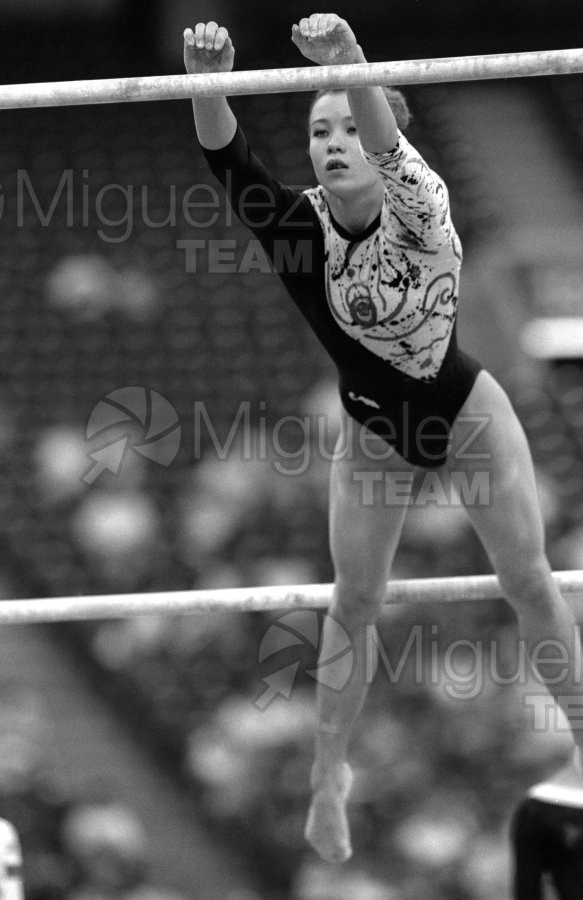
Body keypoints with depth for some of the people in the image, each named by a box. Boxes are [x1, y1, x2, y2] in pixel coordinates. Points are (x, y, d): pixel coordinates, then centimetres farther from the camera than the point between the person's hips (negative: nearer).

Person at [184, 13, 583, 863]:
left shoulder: (419, 211, -28)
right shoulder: (298, 224, -19)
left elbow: (388, 153, -51)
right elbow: (229, 164, -38)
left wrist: (350, 68, -72)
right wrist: (208, 87, -60)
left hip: (466, 416, -3)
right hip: (372, 431, 3)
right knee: (354, 601, 6)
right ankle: (330, 771, 21)